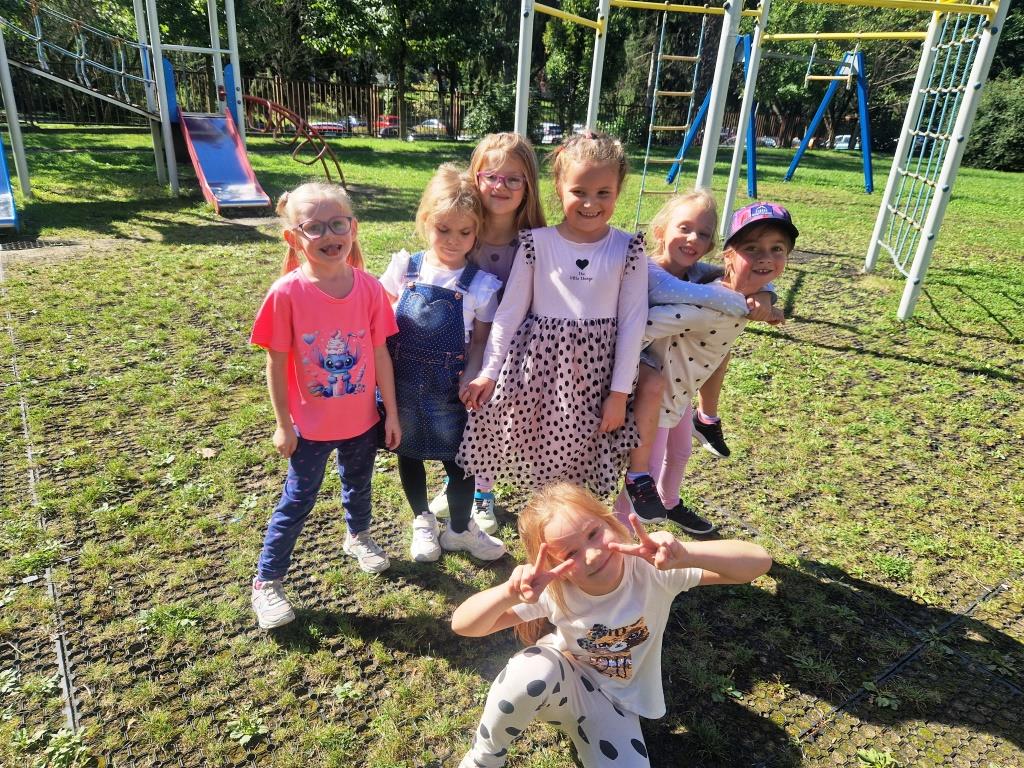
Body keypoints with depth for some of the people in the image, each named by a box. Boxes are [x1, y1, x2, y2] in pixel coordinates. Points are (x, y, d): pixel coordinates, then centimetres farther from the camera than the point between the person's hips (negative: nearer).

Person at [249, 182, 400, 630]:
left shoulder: (369, 288, -11)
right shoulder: (287, 292, -19)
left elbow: (380, 354, -3)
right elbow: (276, 364, -12)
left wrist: (391, 413, 1)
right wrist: (283, 425, -7)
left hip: (362, 421, 3)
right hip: (311, 425, -3)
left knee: (358, 486, 25)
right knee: (296, 503, 10)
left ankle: (358, 538, 54)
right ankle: (266, 583, 29)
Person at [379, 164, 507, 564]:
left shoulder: (481, 284, -8)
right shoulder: (404, 268, -3)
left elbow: (479, 340, -3)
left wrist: (471, 378, -15)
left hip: (450, 388, -2)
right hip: (403, 381, 2)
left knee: (459, 458, 8)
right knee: (408, 452, 16)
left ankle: (460, 529, 33)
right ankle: (422, 522, 39)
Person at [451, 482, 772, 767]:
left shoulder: (651, 567, -28)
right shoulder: (554, 591, -25)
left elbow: (758, 561, -36)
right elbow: (463, 625, -28)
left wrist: (685, 554, -54)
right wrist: (510, 592, -49)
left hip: (613, 702, 1)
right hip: (557, 683, -1)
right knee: (530, 671, -37)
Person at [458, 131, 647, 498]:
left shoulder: (628, 250, -3)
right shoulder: (537, 243, -4)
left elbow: (633, 321, -2)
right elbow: (510, 311, 0)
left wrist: (620, 393, -4)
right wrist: (489, 372, 0)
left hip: (596, 375, 0)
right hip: (539, 369, 0)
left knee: (583, 467, 9)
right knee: (542, 462, 9)